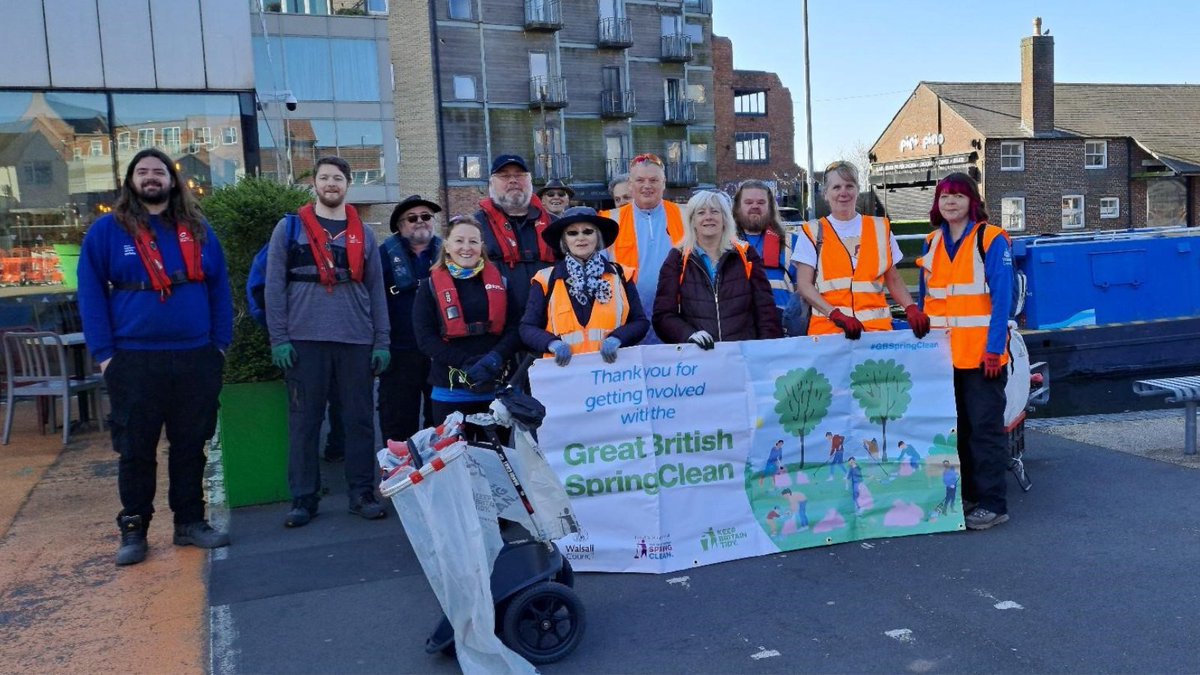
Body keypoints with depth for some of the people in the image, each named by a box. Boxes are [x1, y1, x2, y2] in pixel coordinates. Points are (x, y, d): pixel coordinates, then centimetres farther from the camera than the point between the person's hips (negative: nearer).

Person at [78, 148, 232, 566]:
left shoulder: (198, 230, 10)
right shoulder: (107, 230, 2)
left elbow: (219, 289, 10)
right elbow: (90, 294, -1)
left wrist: (221, 342, 2)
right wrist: (104, 353, -8)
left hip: (196, 358, 3)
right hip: (134, 360, -2)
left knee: (191, 445, 10)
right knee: (135, 450, 6)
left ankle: (190, 522, 22)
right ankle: (133, 530, 18)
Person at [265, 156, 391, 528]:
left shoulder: (364, 233, 12)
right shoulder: (289, 228, 5)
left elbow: (375, 288, 11)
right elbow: (274, 285, 0)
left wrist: (382, 341, 4)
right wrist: (279, 338, -8)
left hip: (356, 341, 2)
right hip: (305, 341, -2)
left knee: (360, 420, 5)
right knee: (304, 421, 3)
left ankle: (362, 494, 15)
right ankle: (304, 498, 12)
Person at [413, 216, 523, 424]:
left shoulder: (499, 281, 9)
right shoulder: (431, 286, 3)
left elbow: (514, 328, 3)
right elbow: (425, 337, -5)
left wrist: (494, 359, -16)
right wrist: (466, 364, -16)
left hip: (496, 389, 2)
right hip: (451, 392, -2)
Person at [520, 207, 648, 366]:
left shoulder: (620, 276, 11)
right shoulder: (547, 279, 9)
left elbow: (641, 322, 10)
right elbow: (527, 328, 7)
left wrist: (616, 339, -8)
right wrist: (553, 344, -11)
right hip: (563, 368, -1)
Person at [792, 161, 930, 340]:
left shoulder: (880, 229, 13)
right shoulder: (813, 232, 7)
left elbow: (893, 280, 18)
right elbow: (804, 285, 0)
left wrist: (912, 309, -1)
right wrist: (836, 315, -15)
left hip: (877, 328, 2)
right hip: (828, 329, -1)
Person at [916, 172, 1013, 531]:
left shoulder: (991, 239, -5)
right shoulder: (932, 243, 12)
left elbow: (1002, 296, -10)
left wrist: (994, 347, -16)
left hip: (980, 352, -5)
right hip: (942, 351, 6)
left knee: (985, 427, -3)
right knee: (955, 426, 12)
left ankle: (993, 503, 4)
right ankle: (964, 492, 22)